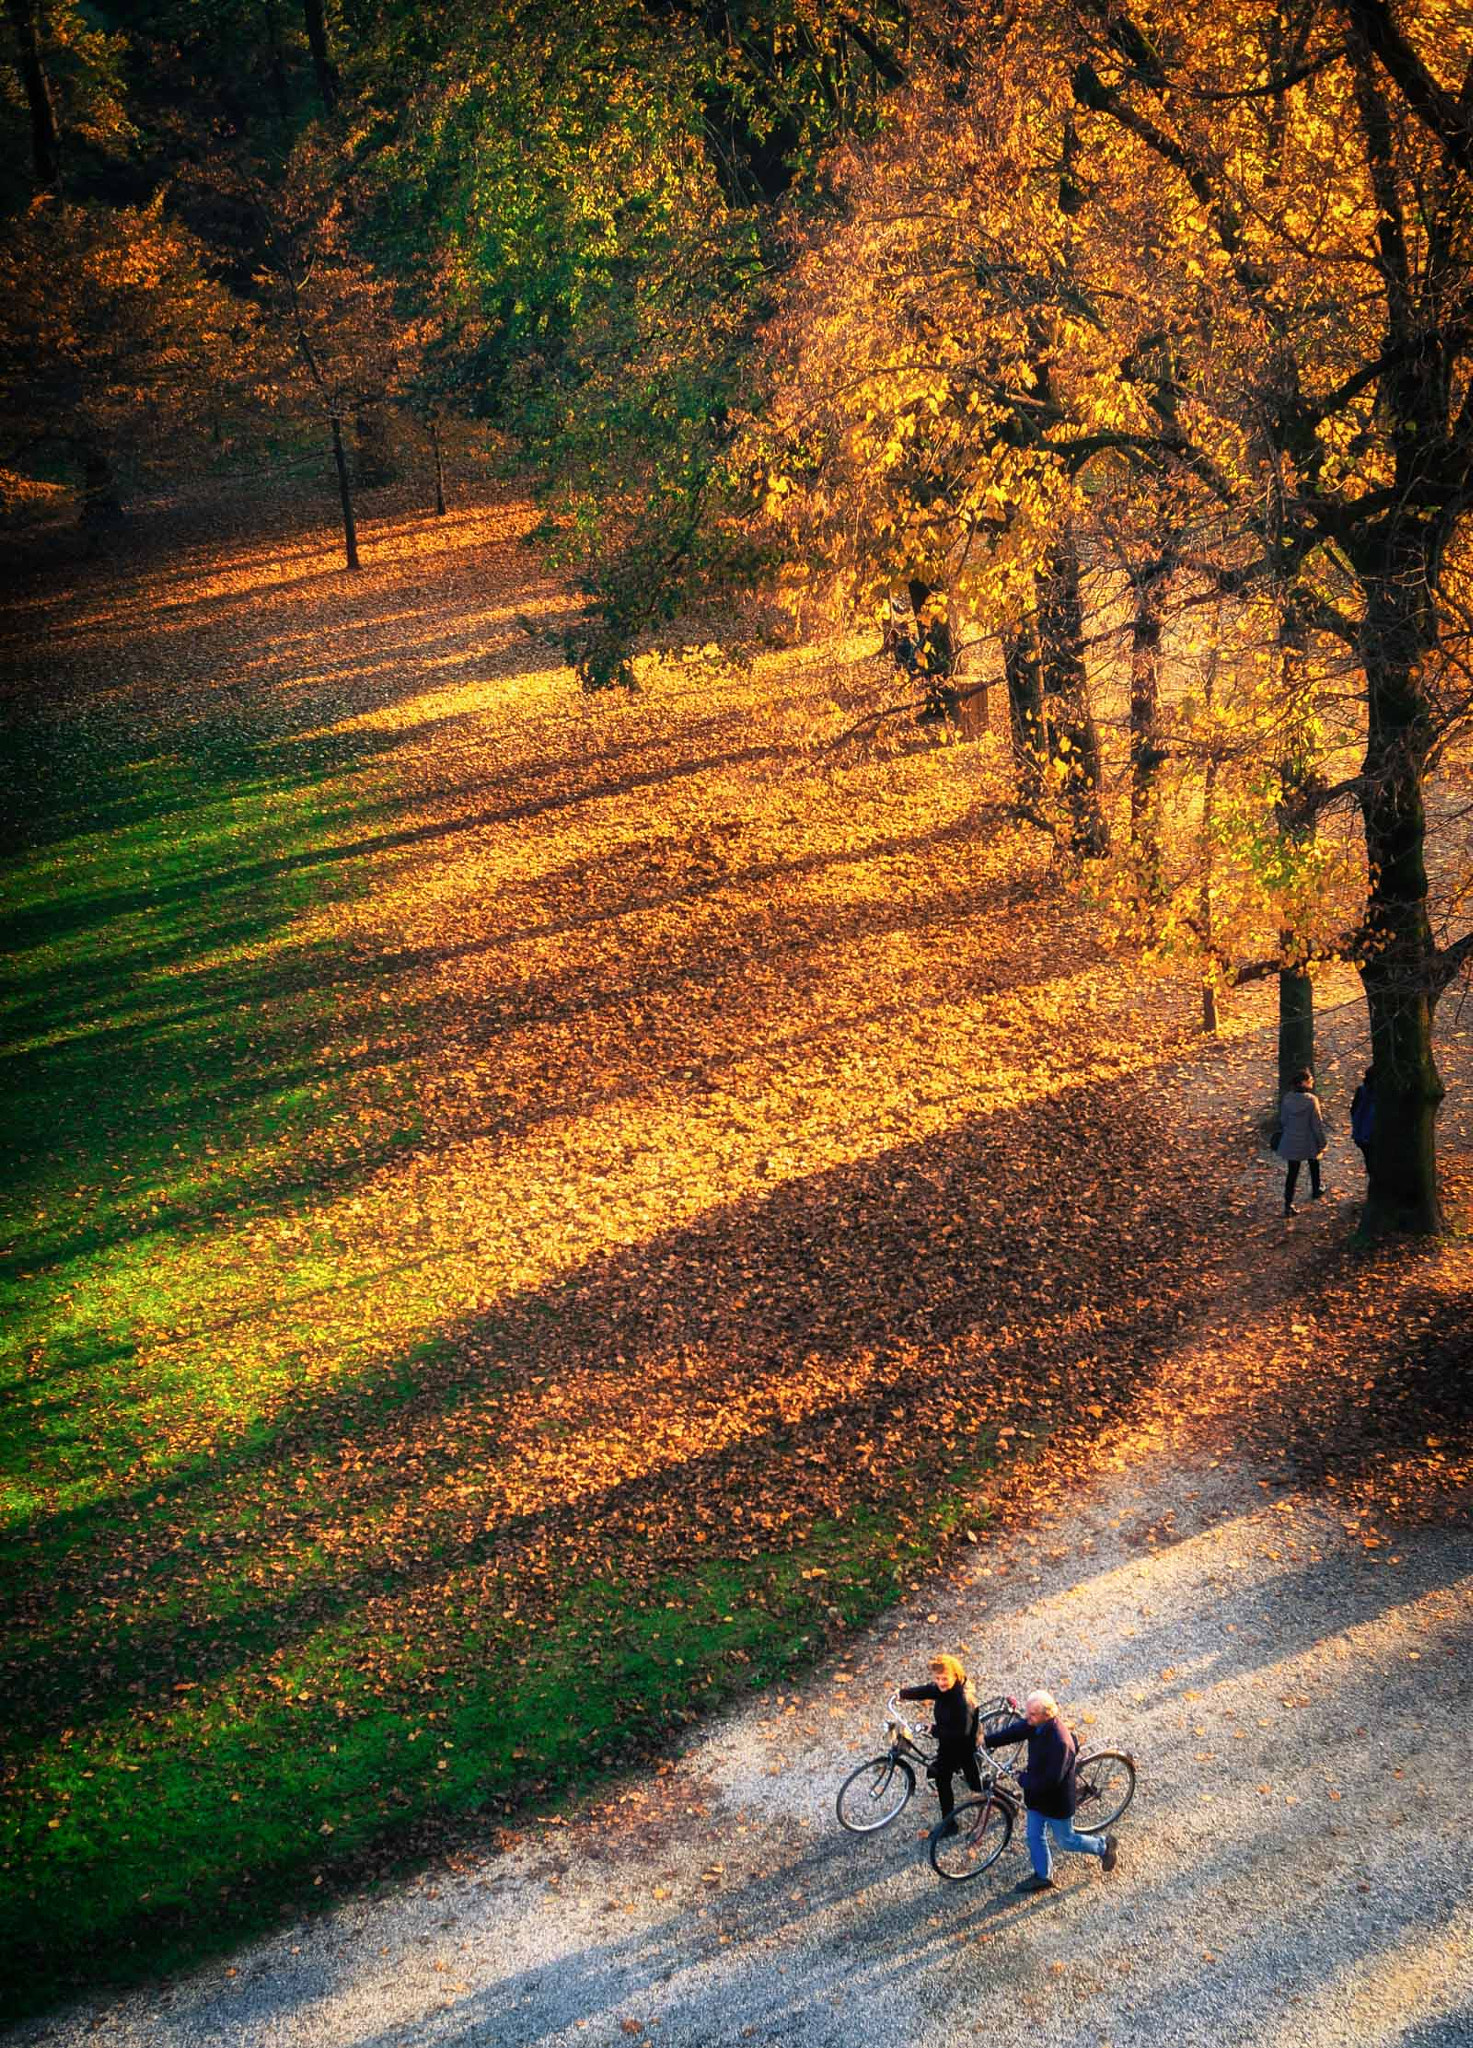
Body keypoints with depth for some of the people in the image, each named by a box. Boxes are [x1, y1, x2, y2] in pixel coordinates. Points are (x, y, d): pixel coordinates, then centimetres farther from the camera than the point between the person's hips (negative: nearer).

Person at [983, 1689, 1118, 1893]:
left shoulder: (1060, 1742, -38)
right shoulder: (1036, 1724, -13)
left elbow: (1052, 1779, -35)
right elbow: (1014, 1731, -4)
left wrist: (1024, 1780, -22)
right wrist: (986, 1739, -15)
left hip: (1057, 1800, -8)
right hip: (1037, 1795, 8)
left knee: (1065, 1841, 16)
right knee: (1034, 1837, 19)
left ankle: (1105, 1845, 39)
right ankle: (1042, 1876, 40)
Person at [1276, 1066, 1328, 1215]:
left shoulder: (1287, 1099, -7)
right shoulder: (1311, 1100, -20)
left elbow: (1283, 1120, 3)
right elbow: (1317, 1124, -15)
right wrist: (1321, 1142, -5)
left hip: (1291, 1142, 3)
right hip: (1309, 1142, -3)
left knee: (1292, 1172, 6)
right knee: (1314, 1165, 27)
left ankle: (1288, 1204, 1)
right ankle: (1315, 1190, 47)